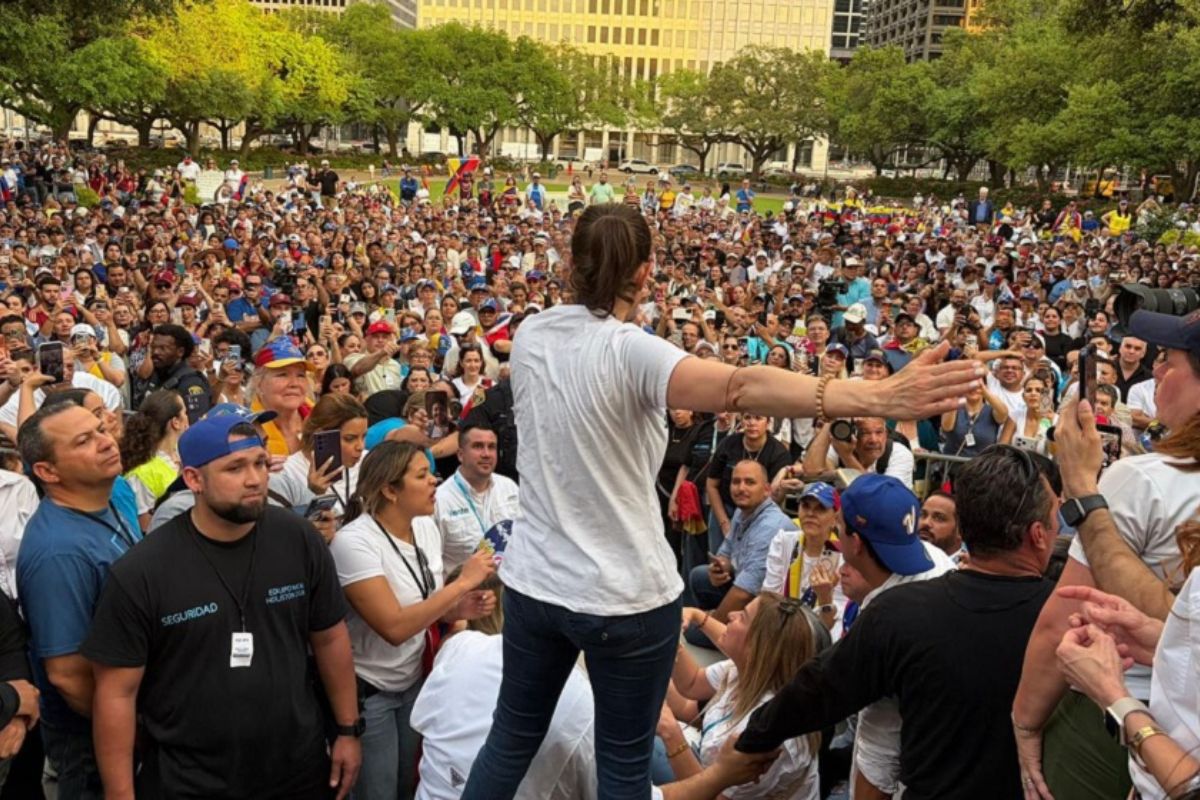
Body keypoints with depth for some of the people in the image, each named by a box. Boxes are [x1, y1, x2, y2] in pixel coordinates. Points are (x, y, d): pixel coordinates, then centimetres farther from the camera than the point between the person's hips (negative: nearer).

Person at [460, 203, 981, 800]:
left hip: (533, 581, 6)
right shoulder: (629, 351, -22)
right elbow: (742, 388, -38)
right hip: (621, 595, -5)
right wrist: (879, 398, -46)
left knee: (512, 739, 22)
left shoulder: (529, 336, -2)